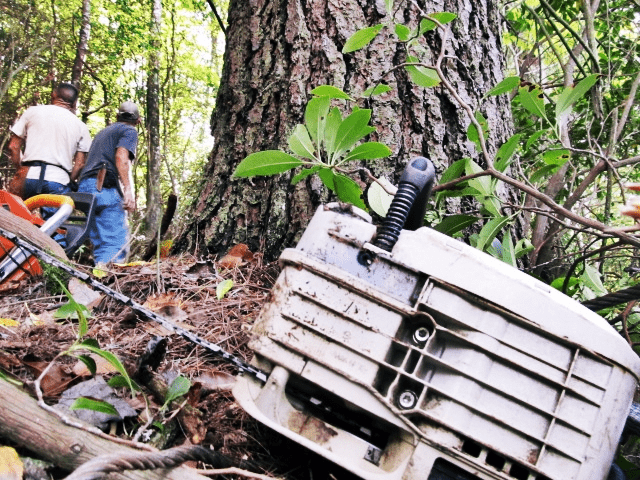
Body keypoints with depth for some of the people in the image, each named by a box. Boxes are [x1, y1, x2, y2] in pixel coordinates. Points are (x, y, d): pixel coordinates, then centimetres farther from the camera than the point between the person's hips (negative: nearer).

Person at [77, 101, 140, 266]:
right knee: (117, 242, -15)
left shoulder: (104, 131, 31)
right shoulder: (129, 131, 6)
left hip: (84, 185, 8)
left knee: (100, 241, 10)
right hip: (105, 187, -8)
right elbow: (121, 157, -12)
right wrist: (128, 190, -20)